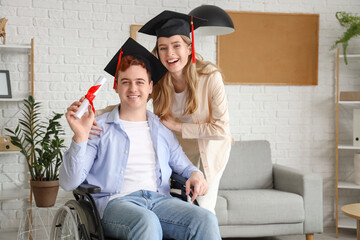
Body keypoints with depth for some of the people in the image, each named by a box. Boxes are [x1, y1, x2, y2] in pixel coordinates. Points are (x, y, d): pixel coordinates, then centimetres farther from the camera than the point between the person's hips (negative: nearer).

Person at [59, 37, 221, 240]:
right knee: (147, 222, -39)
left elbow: (183, 165, 29)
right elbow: (69, 183, 1)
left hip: (159, 199, 4)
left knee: (206, 220, -27)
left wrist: (196, 174, 4)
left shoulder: (163, 129, 22)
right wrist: (80, 137, -14)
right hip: (114, 201, -3)